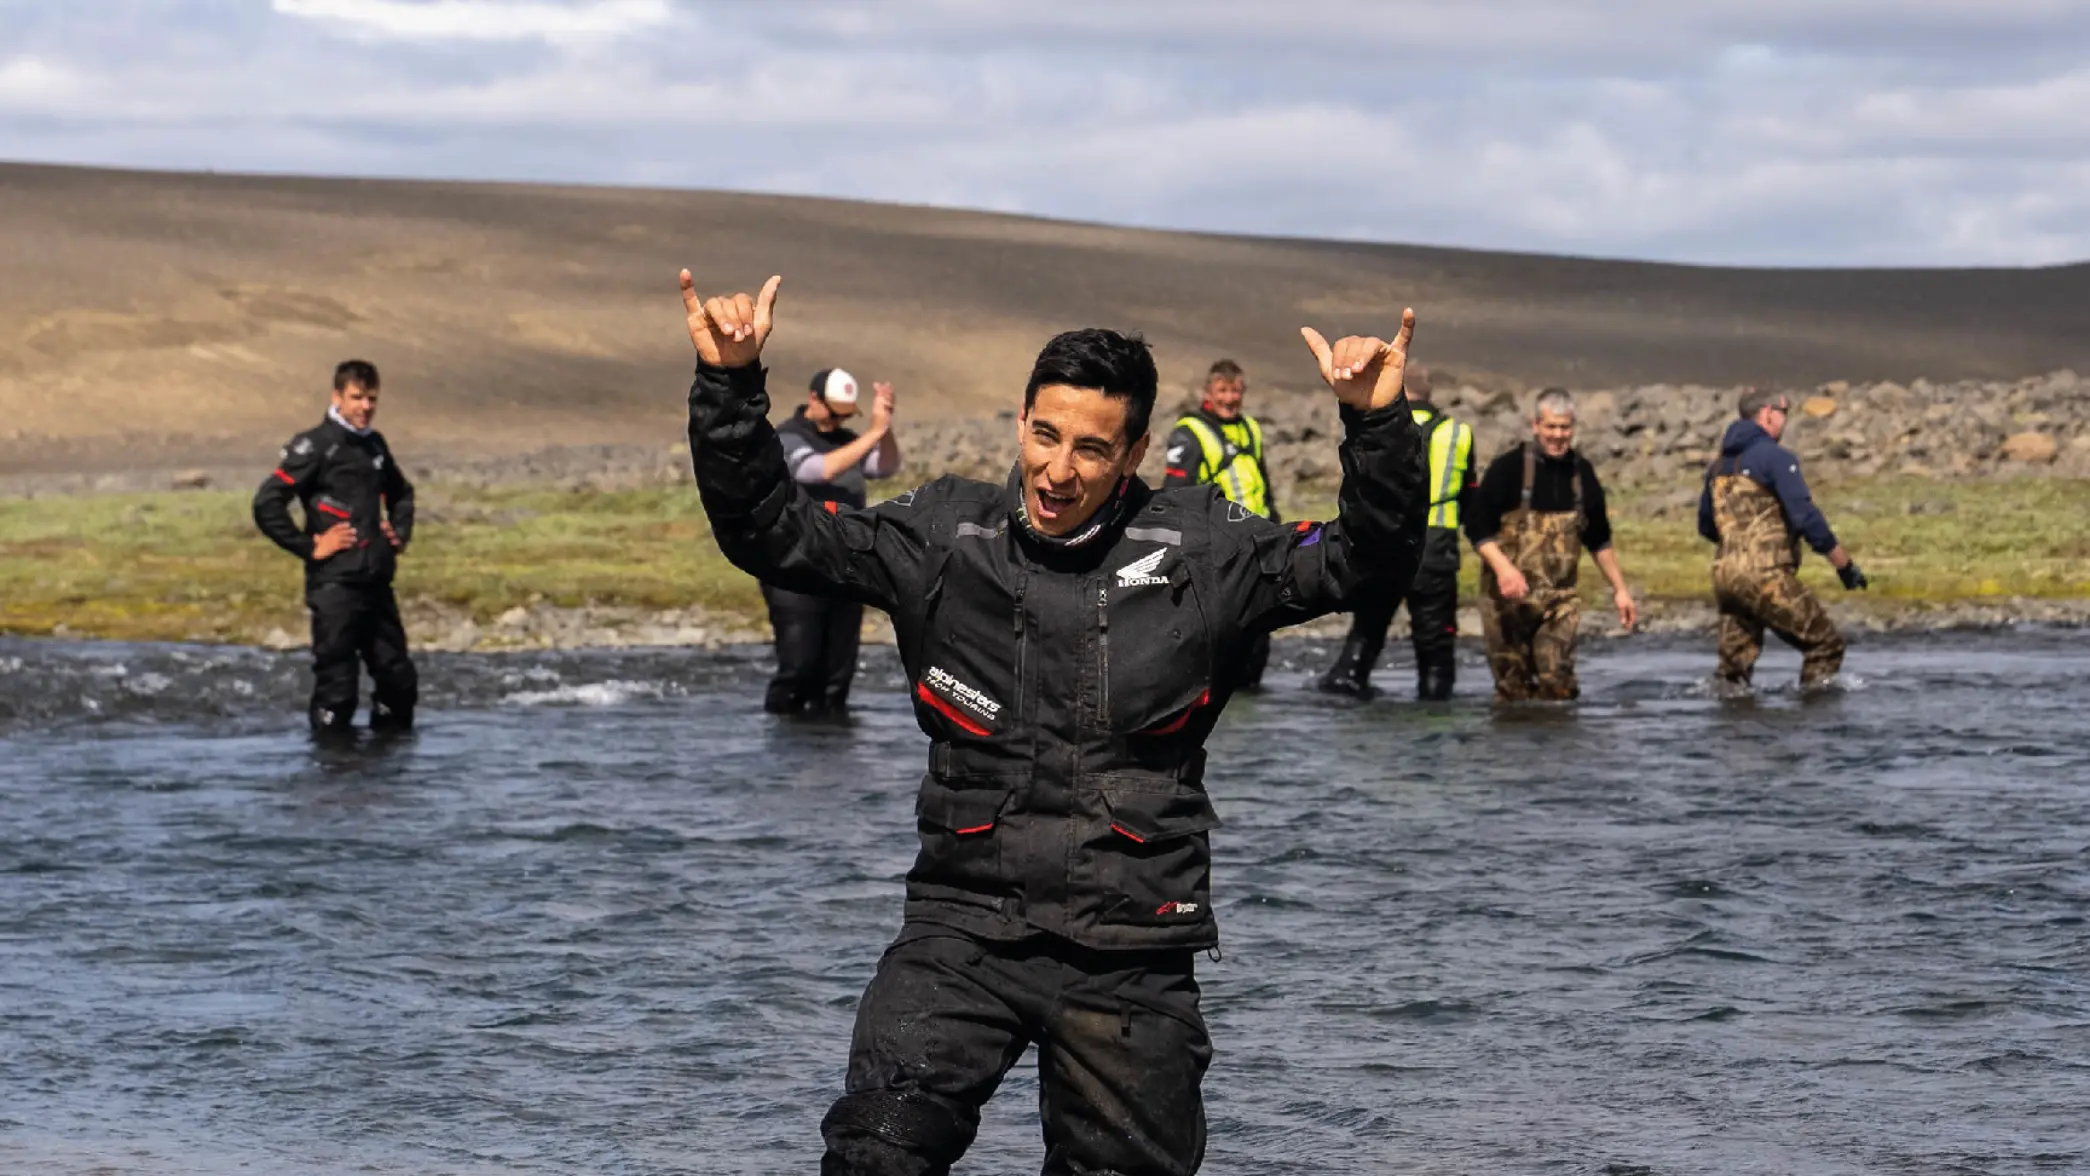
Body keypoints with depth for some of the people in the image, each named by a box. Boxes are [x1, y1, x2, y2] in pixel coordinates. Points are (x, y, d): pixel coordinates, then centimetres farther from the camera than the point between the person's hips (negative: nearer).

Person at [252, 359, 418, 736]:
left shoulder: (374, 445, 14)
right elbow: (266, 504, -16)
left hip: (376, 581, 7)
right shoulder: (315, 446, -8)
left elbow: (401, 493, 35)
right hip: (334, 582, -7)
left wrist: (400, 532, 18)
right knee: (336, 683, -5)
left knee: (399, 677, 10)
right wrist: (309, 547, -13)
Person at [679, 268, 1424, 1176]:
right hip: (963, 929, 0)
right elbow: (770, 532, 4)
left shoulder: (1200, 551, 2)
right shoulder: (946, 538, 4)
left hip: (1131, 954, 0)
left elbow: (1368, 557, 0)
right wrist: (729, 388, -9)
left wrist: (1376, 424, -16)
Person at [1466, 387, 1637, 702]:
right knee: (1512, 687, 0)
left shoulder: (1581, 473, 9)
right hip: (1508, 598, -3)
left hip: (1559, 599, 3)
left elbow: (1599, 539, 20)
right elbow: (1477, 527, -7)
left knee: (1558, 682, -10)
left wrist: (1620, 590, 18)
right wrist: (1503, 567, -23)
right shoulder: (1508, 468, -5)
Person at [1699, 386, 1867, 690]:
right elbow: (1807, 518, -13)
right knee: (1825, 643, -2)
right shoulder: (1775, 457, -6)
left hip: (1725, 574, 8)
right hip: (1765, 574, -8)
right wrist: (1845, 565, -7)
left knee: (1734, 664, 10)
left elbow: (1706, 527, 26)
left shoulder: (1719, 465, 18)